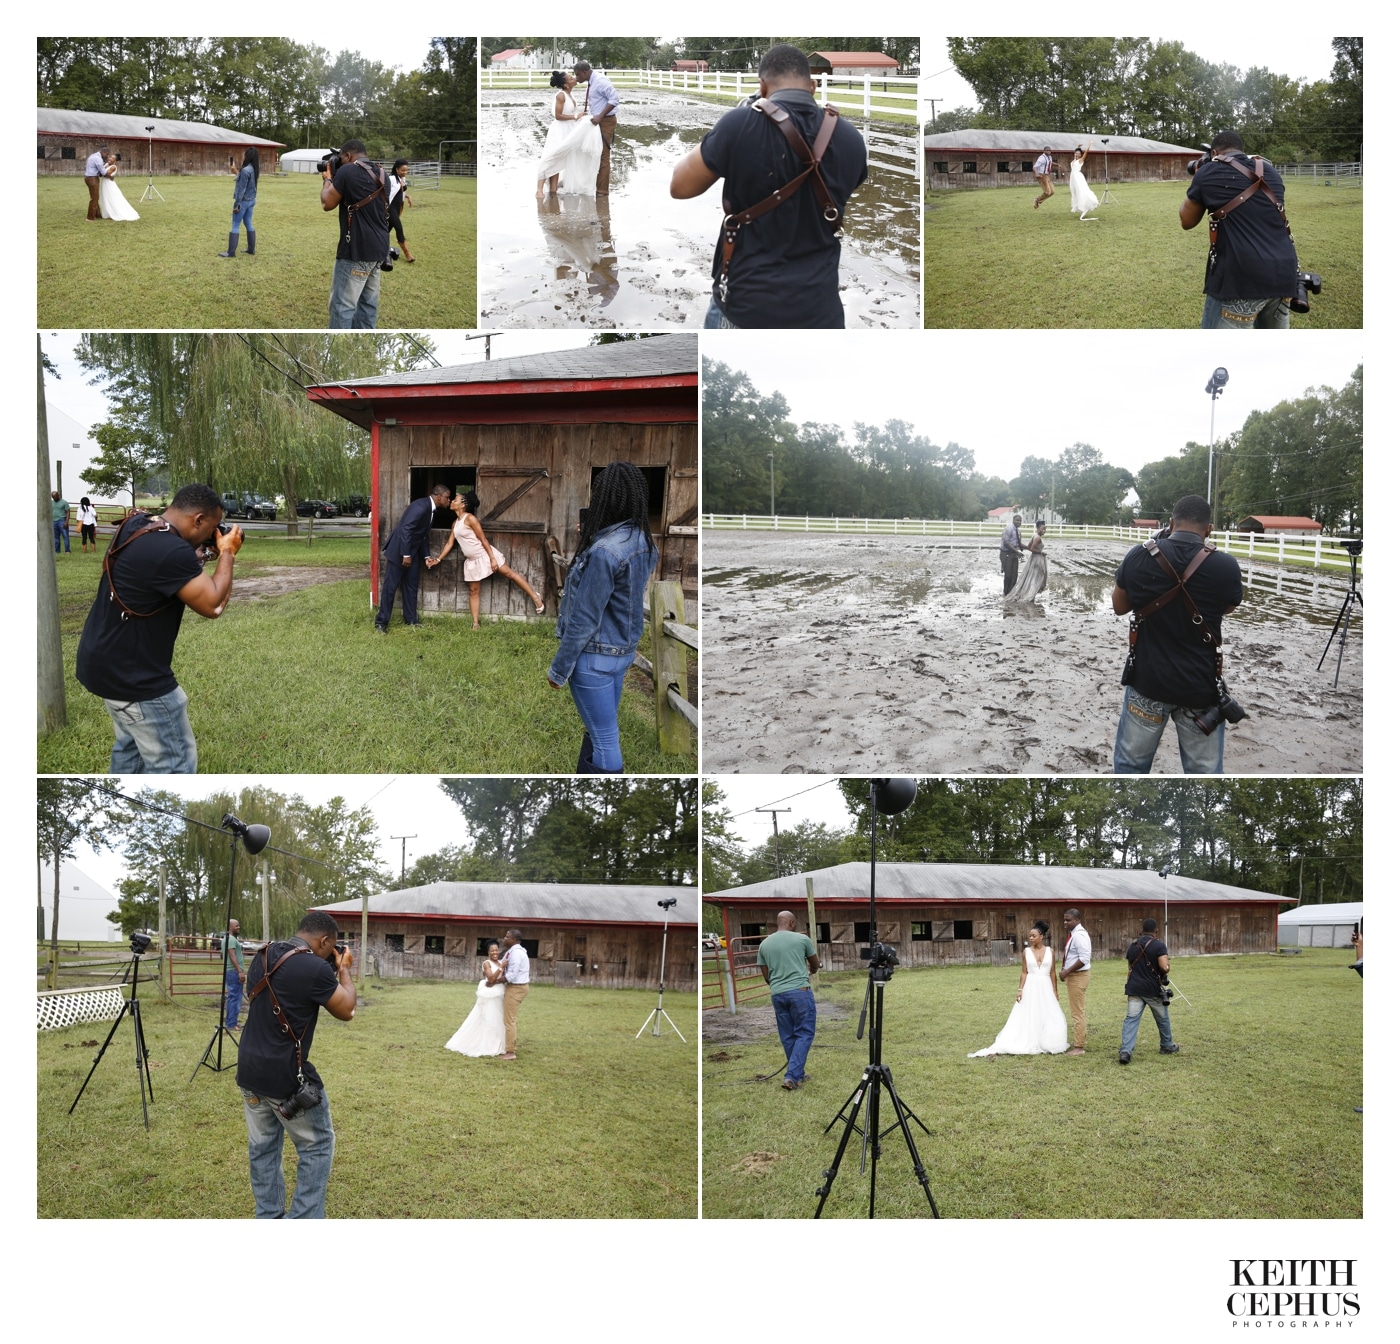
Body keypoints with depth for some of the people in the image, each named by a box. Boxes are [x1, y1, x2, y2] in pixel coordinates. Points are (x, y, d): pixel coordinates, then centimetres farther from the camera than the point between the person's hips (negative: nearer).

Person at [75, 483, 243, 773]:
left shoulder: (135, 526, 2)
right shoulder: (172, 551, -28)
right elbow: (212, 605, -20)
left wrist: (195, 557, 6)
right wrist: (227, 552, -8)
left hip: (103, 660, 10)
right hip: (132, 674, -10)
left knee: (132, 744, 27)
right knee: (175, 763, -2)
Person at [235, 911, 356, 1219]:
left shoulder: (261, 957, 5)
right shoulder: (315, 968, -19)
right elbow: (346, 1011, -6)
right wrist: (343, 970, 8)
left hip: (249, 1071, 7)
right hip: (286, 1077, -7)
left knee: (262, 1147, 16)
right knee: (317, 1147, 8)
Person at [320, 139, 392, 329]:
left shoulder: (347, 171, -11)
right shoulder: (380, 174, 13)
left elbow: (327, 204, -3)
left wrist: (327, 180, 13)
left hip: (357, 249, -8)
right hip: (378, 247, 8)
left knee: (342, 304, -5)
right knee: (368, 302, 14)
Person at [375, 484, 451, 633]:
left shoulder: (431, 510, 7)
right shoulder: (421, 507, -22)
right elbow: (405, 529, -26)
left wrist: (426, 556, 6)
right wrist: (406, 555, -24)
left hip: (413, 553, 9)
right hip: (399, 551, -9)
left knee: (411, 587, 12)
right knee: (390, 586, -3)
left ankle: (411, 620, 21)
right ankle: (381, 622, 3)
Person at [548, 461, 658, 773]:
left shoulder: (604, 551, -26)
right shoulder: (643, 541, 0)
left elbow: (584, 620, -21)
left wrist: (559, 668, -11)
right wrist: (588, 542, 5)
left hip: (595, 656, -9)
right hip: (623, 650, 9)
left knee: (604, 737, 1)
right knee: (600, 728, 21)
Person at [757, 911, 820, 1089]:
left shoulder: (764, 944, 10)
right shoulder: (802, 939, 2)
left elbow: (765, 976, 13)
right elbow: (815, 965, 17)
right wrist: (810, 972, 41)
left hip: (777, 994, 4)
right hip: (800, 991, -4)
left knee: (787, 1036, 13)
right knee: (804, 1033, 0)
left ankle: (797, 1073, 21)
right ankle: (792, 1076, -11)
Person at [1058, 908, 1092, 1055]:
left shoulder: (1079, 935, -20)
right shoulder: (1073, 933, 11)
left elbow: (1084, 958, -27)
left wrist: (1067, 971, -22)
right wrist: (1066, 972, 8)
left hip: (1078, 976, -11)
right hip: (1073, 976, 11)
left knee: (1077, 1012, -6)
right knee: (1078, 1011, 18)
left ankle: (1079, 1047, -2)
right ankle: (1082, 1041, 28)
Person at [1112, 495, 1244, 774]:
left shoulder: (1138, 557, -10)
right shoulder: (1226, 566, -14)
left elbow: (1119, 606, 7)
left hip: (1147, 678, 2)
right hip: (1200, 686, -1)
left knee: (1130, 763, 17)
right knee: (1205, 773, 9)